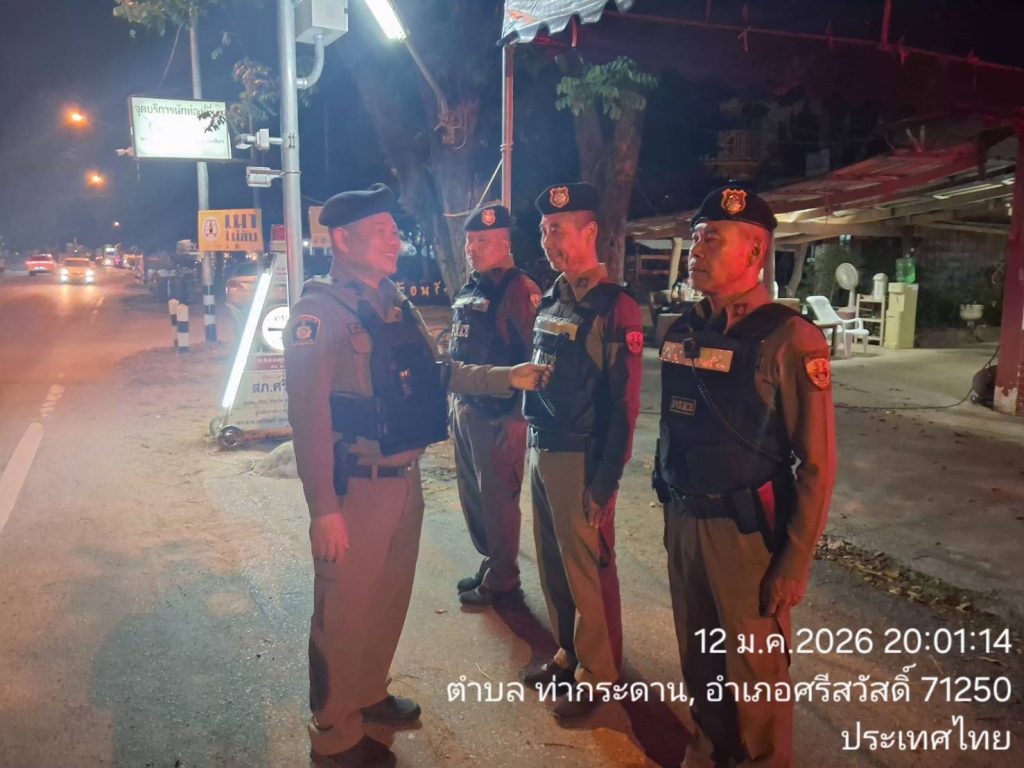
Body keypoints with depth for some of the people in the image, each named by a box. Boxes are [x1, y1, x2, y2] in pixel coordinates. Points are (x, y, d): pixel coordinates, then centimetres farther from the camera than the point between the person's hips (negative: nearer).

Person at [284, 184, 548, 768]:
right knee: (345, 611, 6)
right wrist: (324, 508, -22)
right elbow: (309, 417, -20)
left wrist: (506, 378, 7)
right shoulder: (320, 312, -16)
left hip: (406, 479, 8)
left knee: (390, 598, 21)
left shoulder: (396, 304, 9)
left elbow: (436, 372, 16)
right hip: (356, 488, -8)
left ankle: (369, 694, 43)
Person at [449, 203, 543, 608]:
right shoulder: (469, 289, 13)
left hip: (497, 415, -9)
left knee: (498, 499, 4)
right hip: (464, 409, 9)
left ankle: (501, 580, 20)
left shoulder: (519, 289, -14)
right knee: (472, 494, 18)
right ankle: (489, 563, 36)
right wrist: (455, 400, 17)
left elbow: (538, 358, -19)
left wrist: (518, 418, -20)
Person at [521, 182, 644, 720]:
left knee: (588, 569, 5)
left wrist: (605, 482, -16)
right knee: (553, 564, 18)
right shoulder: (550, 302, 10)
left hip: (582, 459, -8)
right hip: (541, 451, 8)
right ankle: (567, 653, 36)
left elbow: (624, 404, -15)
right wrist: (532, 446, 14)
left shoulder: (615, 306, -13)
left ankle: (596, 674, 22)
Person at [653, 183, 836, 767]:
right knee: (698, 653, 21)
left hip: (746, 531, -6)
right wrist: (670, 508, 13)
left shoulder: (789, 339, -15)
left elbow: (817, 463, -14)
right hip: (683, 521, 6)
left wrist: (796, 562, -13)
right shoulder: (681, 332, 3)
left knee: (754, 664, 11)